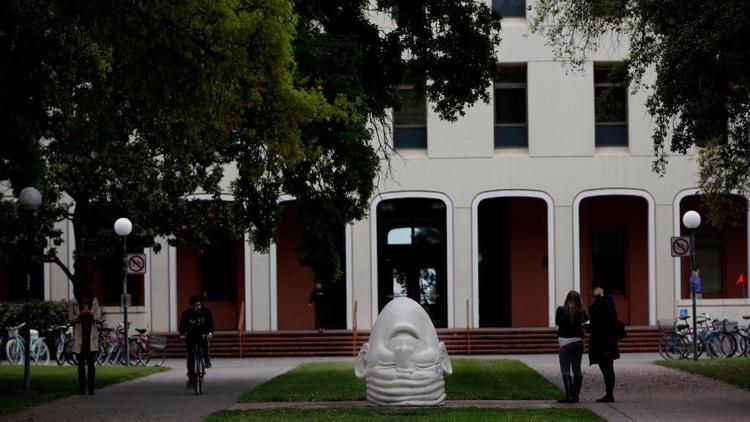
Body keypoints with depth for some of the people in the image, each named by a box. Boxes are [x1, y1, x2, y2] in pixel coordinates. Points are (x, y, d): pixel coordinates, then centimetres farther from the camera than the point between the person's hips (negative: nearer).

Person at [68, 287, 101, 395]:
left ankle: (91, 388, -1)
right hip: (79, 337, 0)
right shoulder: (74, 304, 4)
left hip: (91, 337, 0)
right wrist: (79, 315, -16)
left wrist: (92, 315, -18)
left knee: (91, 363, -2)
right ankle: (82, 388, 5)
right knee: (81, 363, 2)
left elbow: (99, 319, 3)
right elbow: (71, 319, 2)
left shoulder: (94, 303, 6)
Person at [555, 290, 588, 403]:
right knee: (577, 369, 12)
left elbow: (557, 322, 2)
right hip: (578, 342, 4)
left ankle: (569, 395, -9)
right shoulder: (581, 312, -3)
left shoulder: (561, 310, -11)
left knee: (565, 370, -1)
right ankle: (575, 395, 15)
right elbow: (586, 319, 15)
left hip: (565, 343, -4)